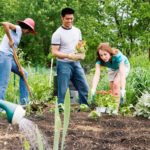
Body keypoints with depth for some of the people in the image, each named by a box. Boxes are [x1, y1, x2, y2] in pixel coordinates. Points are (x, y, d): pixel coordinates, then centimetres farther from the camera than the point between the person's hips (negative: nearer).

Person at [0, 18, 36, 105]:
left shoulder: (19, 33, 20)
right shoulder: (17, 28, -4)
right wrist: (10, 39, -19)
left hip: (10, 57, 10)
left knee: (24, 74, 20)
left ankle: (24, 101, 21)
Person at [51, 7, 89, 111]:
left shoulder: (77, 31, 9)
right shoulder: (57, 34, -8)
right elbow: (54, 52, -12)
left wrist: (82, 54, -4)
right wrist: (68, 55, -24)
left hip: (76, 63, 6)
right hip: (64, 64, -6)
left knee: (84, 87, 5)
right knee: (62, 89, -3)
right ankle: (60, 107, 5)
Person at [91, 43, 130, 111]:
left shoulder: (117, 56, -41)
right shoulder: (99, 60, -32)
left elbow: (122, 74, -47)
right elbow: (97, 74, -41)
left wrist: (122, 90, -58)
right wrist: (93, 90, -53)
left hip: (123, 66, -4)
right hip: (112, 69, 4)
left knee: (116, 83, -22)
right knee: (112, 87, 2)